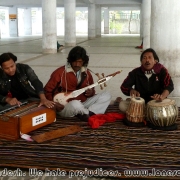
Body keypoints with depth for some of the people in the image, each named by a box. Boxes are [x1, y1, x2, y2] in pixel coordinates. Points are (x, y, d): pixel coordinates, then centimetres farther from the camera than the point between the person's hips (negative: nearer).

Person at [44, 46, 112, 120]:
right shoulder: (60, 72, -10)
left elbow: (91, 89, 17)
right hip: (64, 107, -5)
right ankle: (87, 113, -8)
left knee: (106, 95, -6)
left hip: (82, 104, 6)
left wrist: (91, 93, -8)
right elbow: (47, 90, -5)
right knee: (76, 104, -41)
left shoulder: (86, 73, 6)